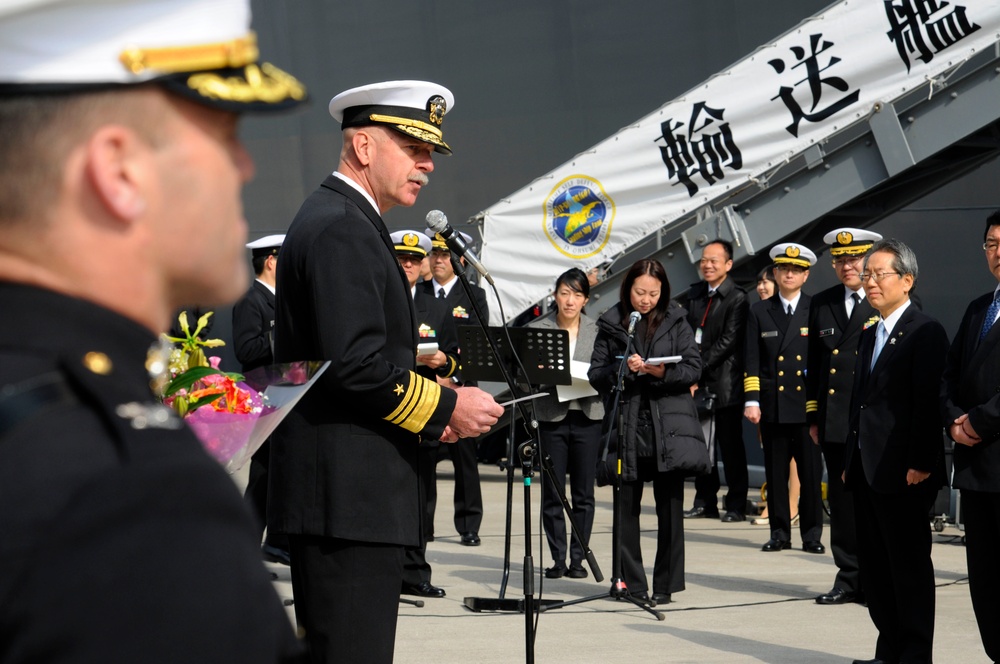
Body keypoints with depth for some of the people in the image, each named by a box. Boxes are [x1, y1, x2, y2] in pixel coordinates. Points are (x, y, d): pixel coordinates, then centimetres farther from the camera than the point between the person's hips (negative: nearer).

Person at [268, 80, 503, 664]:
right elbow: (356, 367, -22)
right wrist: (447, 406, -11)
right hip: (347, 496, -11)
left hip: (339, 496, 11)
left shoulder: (340, 220, 21)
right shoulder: (341, 229, -13)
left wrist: (427, 410, 12)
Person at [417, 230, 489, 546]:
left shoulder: (474, 296, 5)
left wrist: (453, 377, -14)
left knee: (464, 456, 2)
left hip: (459, 387, -1)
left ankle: (469, 525, 8)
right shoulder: (416, 293, 11)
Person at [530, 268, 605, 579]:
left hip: (587, 416, 1)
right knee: (552, 492, -1)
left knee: (584, 492, 3)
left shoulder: (598, 331, 6)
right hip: (551, 416, 0)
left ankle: (578, 558, 10)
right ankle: (557, 558, 7)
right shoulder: (538, 330, 4)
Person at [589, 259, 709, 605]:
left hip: (669, 424, 0)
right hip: (626, 424, 1)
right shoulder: (611, 324, 7)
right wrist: (622, 368, -15)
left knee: (670, 506, -2)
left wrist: (663, 372, -14)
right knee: (627, 507, 2)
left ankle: (666, 585, 6)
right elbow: (596, 375, 4)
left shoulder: (676, 322, 7)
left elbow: (694, 369, 3)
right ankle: (632, 584, 10)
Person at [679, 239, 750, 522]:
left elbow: (728, 341, -14)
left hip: (724, 383, -7)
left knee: (730, 445, -2)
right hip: (698, 383, 7)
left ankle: (736, 506, 2)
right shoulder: (695, 294, 13)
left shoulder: (737, 299, -8)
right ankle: (705, 502, 17)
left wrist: (699, 368, -17)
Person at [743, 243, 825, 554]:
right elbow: (752, 361, 7)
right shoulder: (759, 312, 10)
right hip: (773, 405, 1)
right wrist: (751, 400, -3)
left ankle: (812, 534, 6)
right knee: (775, 473, 4)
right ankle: (779, 533, 12)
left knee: (811, 473, -1)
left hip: (808, 405, -1)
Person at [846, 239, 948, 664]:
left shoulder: (925, 333, -9)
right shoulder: (869, 336, 18)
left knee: (910, 566, -2)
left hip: (903, 473, -9)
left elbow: (928, 403, -15)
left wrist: (919, 465, -20)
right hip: (868, 472, 9)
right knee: (875, 568, 11)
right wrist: (851, 463, 16)